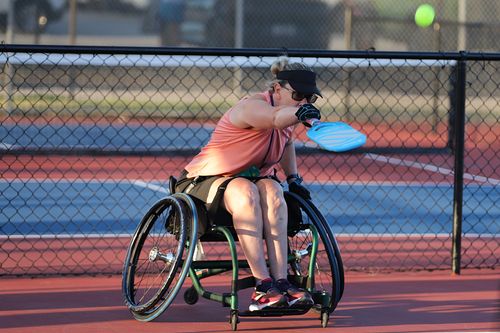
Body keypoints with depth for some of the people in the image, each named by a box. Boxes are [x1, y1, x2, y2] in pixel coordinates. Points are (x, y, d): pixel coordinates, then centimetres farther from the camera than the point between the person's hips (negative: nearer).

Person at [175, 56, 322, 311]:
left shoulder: (289, 116, 3)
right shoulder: (253, 107, -23)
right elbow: (275, 117, -48)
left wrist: (293, 178, 14)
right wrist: (299, 113, -67)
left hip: (252, 179, 6)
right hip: (203, 182, -6)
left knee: (271, 190, -29)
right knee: (245, 192, -39)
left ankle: (281, 281, -38)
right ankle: (263, 286, -43)